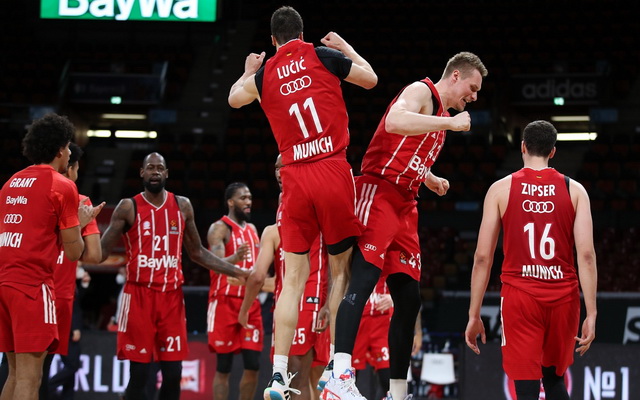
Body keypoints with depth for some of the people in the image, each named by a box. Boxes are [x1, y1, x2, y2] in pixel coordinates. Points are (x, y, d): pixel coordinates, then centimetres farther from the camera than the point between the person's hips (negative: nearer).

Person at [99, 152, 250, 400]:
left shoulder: (182, 206, 10)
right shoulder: (128, 207, 0)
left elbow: (197, 253, 18)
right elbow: (101, 251, -3)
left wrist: (235, 272, 11)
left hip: (172, 296, 3)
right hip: (139, 295, -3)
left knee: (173, 372, 0)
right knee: (139, 373, -6)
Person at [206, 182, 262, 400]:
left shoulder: (252, 229, 17)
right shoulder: (219, 228, -6)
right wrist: (235, 258, -40)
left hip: (251, 302, 7)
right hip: (226, 302, -6)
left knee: (253, 365, 3)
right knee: (223, 367, -3)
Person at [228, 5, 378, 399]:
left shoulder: (265, 75, 9)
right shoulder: (323, 56, 1)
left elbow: (235, 99, 29)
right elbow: (370, 79, 14)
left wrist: (248, 71, 47)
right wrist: (346, 47, 29)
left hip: (296, 178, 2)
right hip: (333, 172, -2)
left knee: (294, 277, 5)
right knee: (341, 269, 9)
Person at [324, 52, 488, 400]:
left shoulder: (442, 116, 24)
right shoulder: (421, 92, -5)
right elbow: (394, 122, -28)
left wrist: (429, 179, 22)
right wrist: (449, 124, -24)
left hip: (405, 206, 10)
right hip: (379, 191, -10)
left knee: (409, 299, 7)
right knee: (365, 276, -24)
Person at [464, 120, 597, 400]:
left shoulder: (501, 189, 1)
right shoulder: (574, 190, 4)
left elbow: (482, 258, -2)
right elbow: (586, 255, -6)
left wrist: (474, 316, 4)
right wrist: (591, 314, -4)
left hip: (520, 296, -2)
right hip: (563, 296, 2)